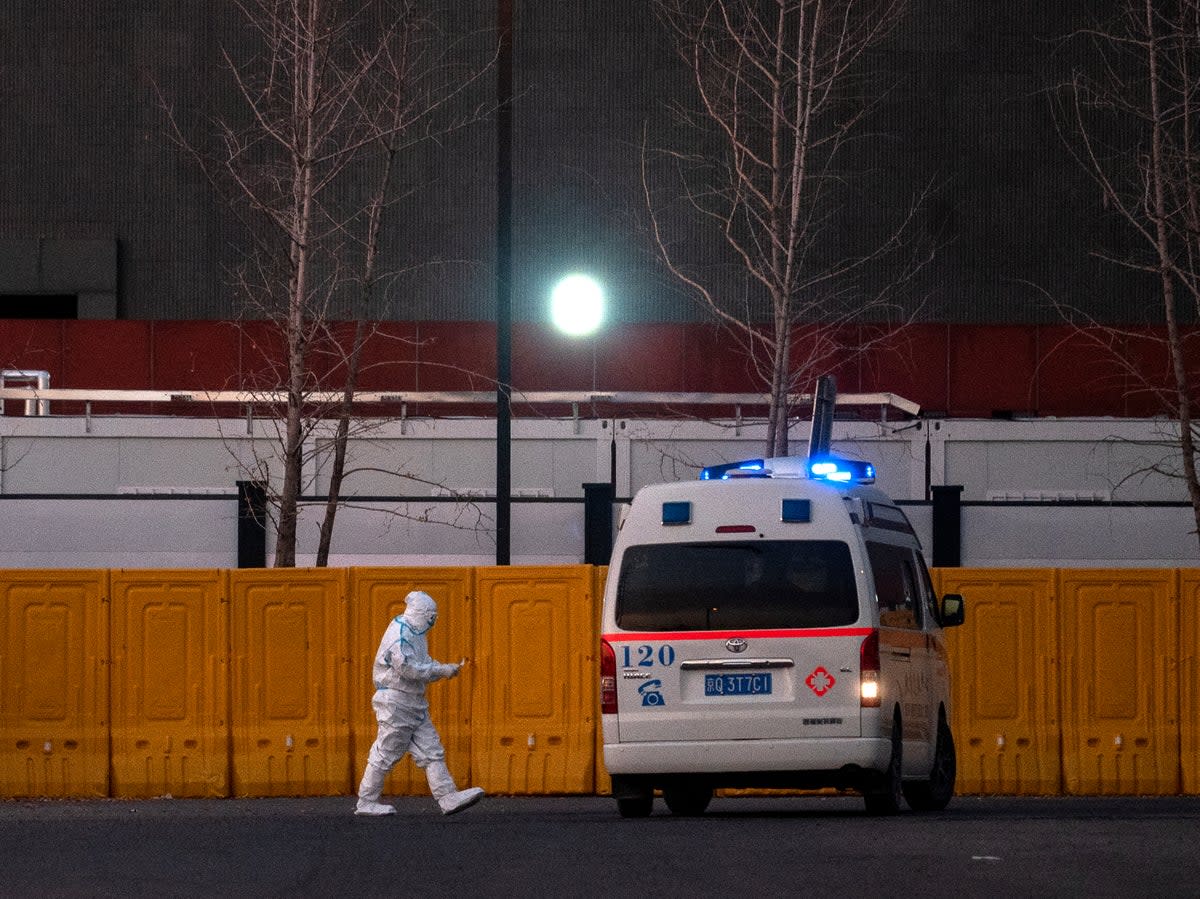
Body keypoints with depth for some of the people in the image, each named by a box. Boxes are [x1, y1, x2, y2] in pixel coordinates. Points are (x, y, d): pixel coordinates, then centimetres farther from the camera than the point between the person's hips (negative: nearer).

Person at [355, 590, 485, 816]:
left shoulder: (414, 634, 16)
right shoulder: (399, 634, -15)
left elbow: (422, 666, 22)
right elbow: (407, 668, -24)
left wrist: (446, 668, 3)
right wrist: (443, 671, -19)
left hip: (413, 704, 10)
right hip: (395, 702, -10)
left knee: (431, 751, 3)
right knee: (386, 753, -4)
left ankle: (448, 798, -1)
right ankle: (366, 802, 5)